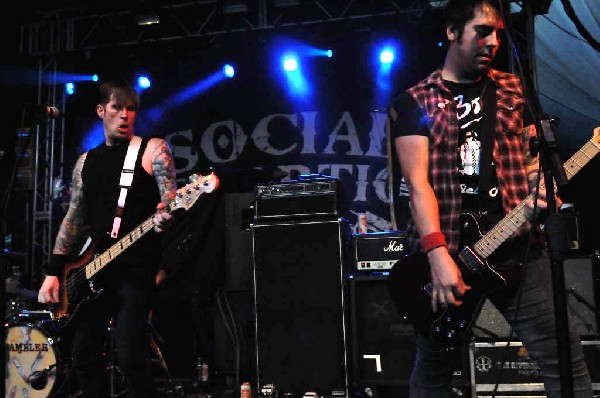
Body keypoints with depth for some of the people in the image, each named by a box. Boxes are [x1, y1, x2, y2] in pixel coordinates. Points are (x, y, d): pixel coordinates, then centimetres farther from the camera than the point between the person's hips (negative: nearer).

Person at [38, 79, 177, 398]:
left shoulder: (153, 149, 1)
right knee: (83, 355, 8)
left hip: (135, 267, -6)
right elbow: (74, 218, 16)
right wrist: (54, 272, 9)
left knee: (130, 356, -13)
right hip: (92, 270, 6)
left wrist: (163, 218, -35)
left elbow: (170, 198, -10)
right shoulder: (86, 161, 16)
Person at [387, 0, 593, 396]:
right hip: (444, 253, -2)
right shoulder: (413, 102, 2)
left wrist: (542, 190, -11)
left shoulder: (514, 90, 13)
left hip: (518, 247, 3)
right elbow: (418, 182, -8)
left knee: (565, 359, -2)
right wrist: (438, 255, -19)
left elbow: (534, 156, 14)